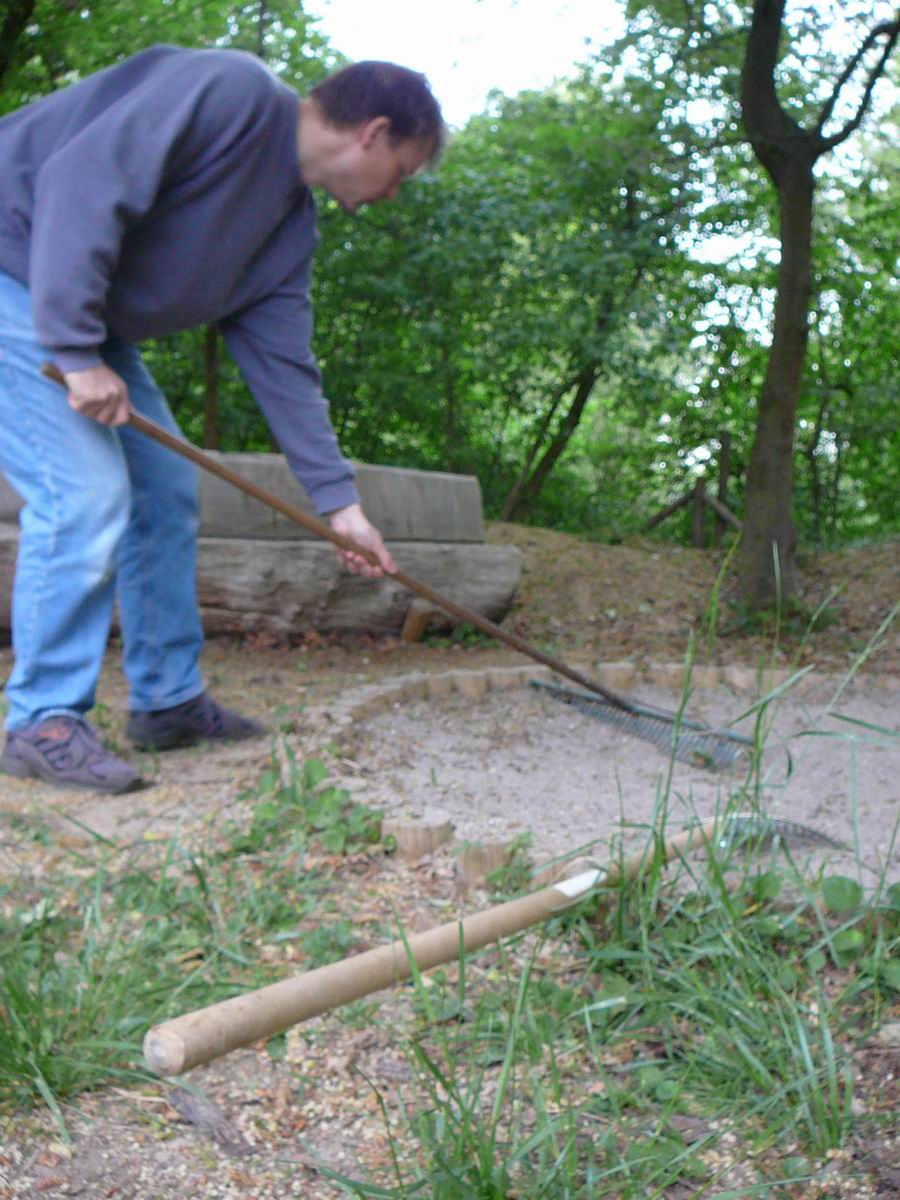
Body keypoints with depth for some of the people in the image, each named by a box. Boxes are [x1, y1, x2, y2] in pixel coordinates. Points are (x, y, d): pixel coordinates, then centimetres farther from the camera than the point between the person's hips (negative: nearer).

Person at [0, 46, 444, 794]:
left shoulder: (293, 226, 7)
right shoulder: (232, 90, -21)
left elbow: (282, 362, 10)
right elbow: (82, 180, -28)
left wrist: (338, 499, 7)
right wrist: (78, 351, -29)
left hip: (88, 325, 10)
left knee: (166, 489, 9)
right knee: (85, 491, -16)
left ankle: (169, 702, 18)